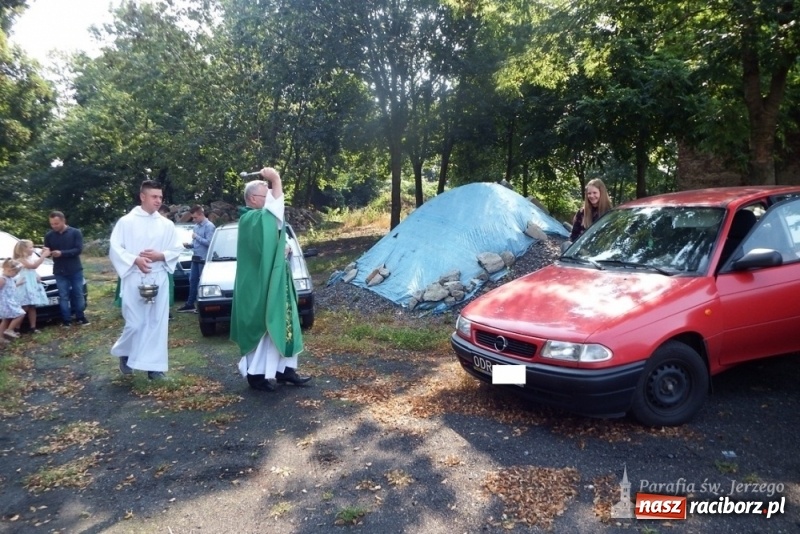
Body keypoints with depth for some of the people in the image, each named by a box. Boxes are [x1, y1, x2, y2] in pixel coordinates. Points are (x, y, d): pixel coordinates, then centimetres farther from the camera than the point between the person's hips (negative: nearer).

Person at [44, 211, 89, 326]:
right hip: (60, 271, 1)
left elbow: (78, 249, -13)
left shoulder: (75, 232, -6)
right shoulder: (49, 235, 1)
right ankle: (67, 319, 9)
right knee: (63, 296, 3)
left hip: (75, 270, -1)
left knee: (78, 294, 6)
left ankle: (80, 316, 19)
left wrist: (62, 253, -25)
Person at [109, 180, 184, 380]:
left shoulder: (167, 225, 8)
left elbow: (177, 249, 8)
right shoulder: (126, 221, 0)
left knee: (157, 323, 3)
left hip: (159, 279, 3)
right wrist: (135, 260, -17)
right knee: (135, 323, -2)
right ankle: (124, 352, 28)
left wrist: (160, 256, -10)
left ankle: (154, 365, 11)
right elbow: (115, 248, -3)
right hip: (134, 279, -3)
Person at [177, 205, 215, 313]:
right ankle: (190, 304, 21)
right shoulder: (196, 226, 15)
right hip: (195, 258, 9)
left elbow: (209, 242, -20)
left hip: (204, 259, -9)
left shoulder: (209, 226, -12)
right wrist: (189, 245, 4)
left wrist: (196, 237, -14)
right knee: (192, 280, 13)